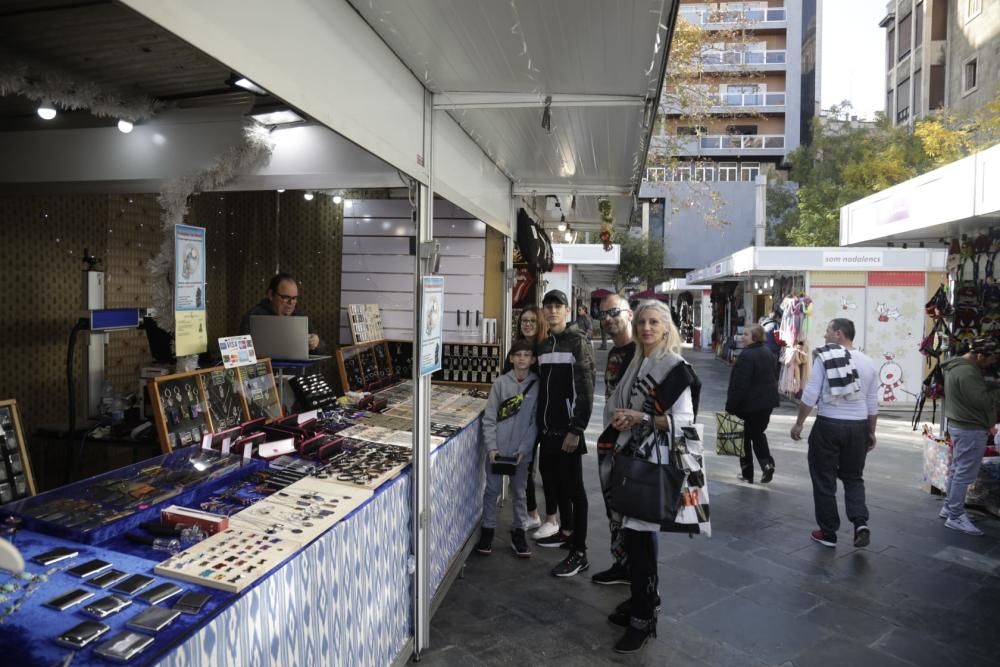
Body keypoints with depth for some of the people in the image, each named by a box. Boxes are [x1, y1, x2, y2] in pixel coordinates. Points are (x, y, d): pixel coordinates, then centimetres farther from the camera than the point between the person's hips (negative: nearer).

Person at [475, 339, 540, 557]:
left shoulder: (537, 385, -4)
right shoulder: (500, 383, -4)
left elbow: (535, 421, -4)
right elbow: (489, 418, -3)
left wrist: (523, 449, -10)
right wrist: (491, 447, -10)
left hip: (521, 450, 0)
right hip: (497, 448, 0)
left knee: (519, 491, 13)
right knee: (492, 489, 8)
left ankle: (519, 533, 26)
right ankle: (488, 530, 23)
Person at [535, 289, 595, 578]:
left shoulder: (578, 342, -9)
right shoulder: (544, 345, 13)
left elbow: (585, 390, -15)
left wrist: (576, 429, -20)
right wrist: (540, 424, 13)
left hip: (568, 429, -7)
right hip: (548, 428, 7)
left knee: (573, 487, -3)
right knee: (553, 481, 16)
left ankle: (579, 553, 4)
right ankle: (565, 531, 33)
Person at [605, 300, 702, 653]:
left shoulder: (675, 366, -11)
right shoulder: (637, 363, 11)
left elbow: (683, 419, -18)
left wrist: (640, 418, -21)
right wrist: (622, 421, 1)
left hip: (657, 461, -7)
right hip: (634, 456, 7)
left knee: (640, 534, -5)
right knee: (632, 532, 12)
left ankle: (644, 618, 8)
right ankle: (641, 599, 29)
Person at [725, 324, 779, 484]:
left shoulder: (747, 355, -21)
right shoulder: (769, 354, 7)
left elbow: (739, 384, -22)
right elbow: (774, 378, 16)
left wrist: (730, 406, -16)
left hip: (748, 404, -8)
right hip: (767, 402, 8)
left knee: (745, 437, 8)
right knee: (758, 433, 21)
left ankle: (747, 473, 14)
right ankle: (767, 464, 3)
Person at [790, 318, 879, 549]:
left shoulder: (824, 357, -7)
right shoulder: (868, 363, 7)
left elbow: (810, 395, -11)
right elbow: (873, 404, 10)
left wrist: (799, 423, -3)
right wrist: (871, 432, 19)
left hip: (828, 425, -4)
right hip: (858, 427, 4)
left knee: (824, 480, 8)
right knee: (853, 478, 19)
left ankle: (828, 533, 15)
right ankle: (861, 522, 1)